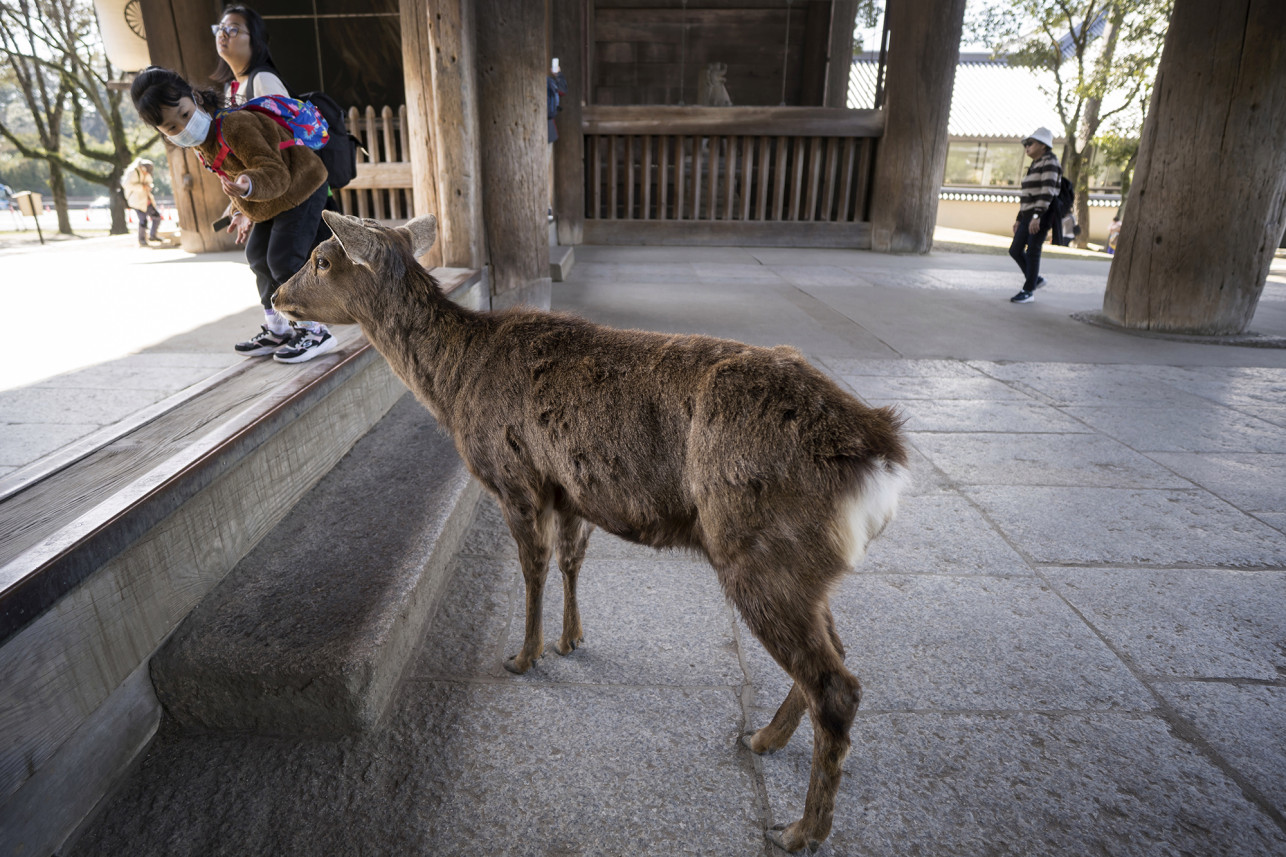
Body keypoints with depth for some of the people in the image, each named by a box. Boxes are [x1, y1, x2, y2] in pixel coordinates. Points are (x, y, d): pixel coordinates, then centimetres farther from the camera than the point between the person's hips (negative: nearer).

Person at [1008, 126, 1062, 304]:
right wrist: (1019, 219, 20)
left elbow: (1048, 192, -20)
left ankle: (1028, 291, 3)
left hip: (1043, 215, -9)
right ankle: (1035, 279, 23)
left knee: (1032, 251, -6)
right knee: (1015, 250, 5)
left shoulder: (1049, 163, -10)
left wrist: (1037, 216, -27)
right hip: (1030, 215, 9)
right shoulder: (1035, 166, 19)